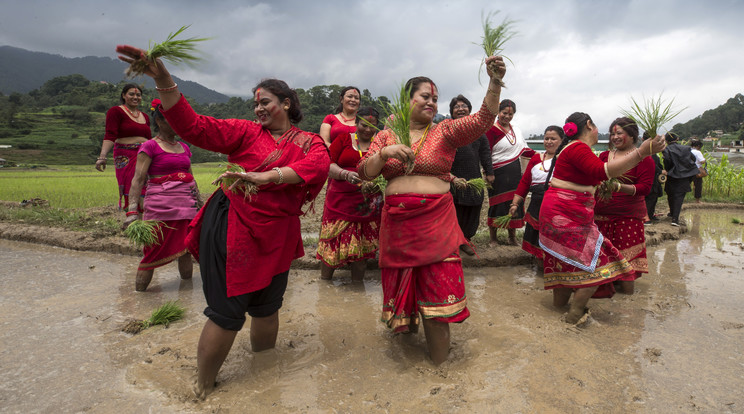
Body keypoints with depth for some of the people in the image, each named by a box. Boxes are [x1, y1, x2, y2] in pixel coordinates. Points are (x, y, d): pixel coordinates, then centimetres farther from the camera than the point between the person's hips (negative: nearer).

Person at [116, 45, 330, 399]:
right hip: (231, 229, -2)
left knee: (267, 308, 17)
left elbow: (317, 165, -18)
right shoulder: (248, 132, 2)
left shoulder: (310, 143, 6)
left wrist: (264, 177, -31)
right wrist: (162, 80, -20)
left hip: (275, 237, 3)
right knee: (227, 313, 2)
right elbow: (195, 127, -7)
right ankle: (202, 388, 24)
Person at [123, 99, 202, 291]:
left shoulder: (184, 147, 16)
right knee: (153, 252, -3)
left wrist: (200, 204, 22)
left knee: (185, 250, 10)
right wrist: (132, 211, -18)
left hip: (186, 206, 5)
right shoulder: (150, 147, -2)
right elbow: (138, 179, -8)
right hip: (161, 207, -5)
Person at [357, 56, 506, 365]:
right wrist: (385, 153, -17)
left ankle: (440, 364, 16)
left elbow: (482, 120, -10)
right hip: (396, 221, 2)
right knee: (401, 280, 14)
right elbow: (364, 172, 1)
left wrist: (495, 83, -24)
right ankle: (405, 322, 45)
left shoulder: (445, 132, 5)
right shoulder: (386, 136, 10)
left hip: (436, 221, -2)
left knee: (437, 286, -2)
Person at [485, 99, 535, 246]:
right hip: (498, 173, -6)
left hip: (515, 173, 6)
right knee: (497, 204, -2)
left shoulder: (516, 130, 14)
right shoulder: (491, 129, -6)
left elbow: (524, 150, 19)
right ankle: (493, 238, 12)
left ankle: (512, 236, 21)